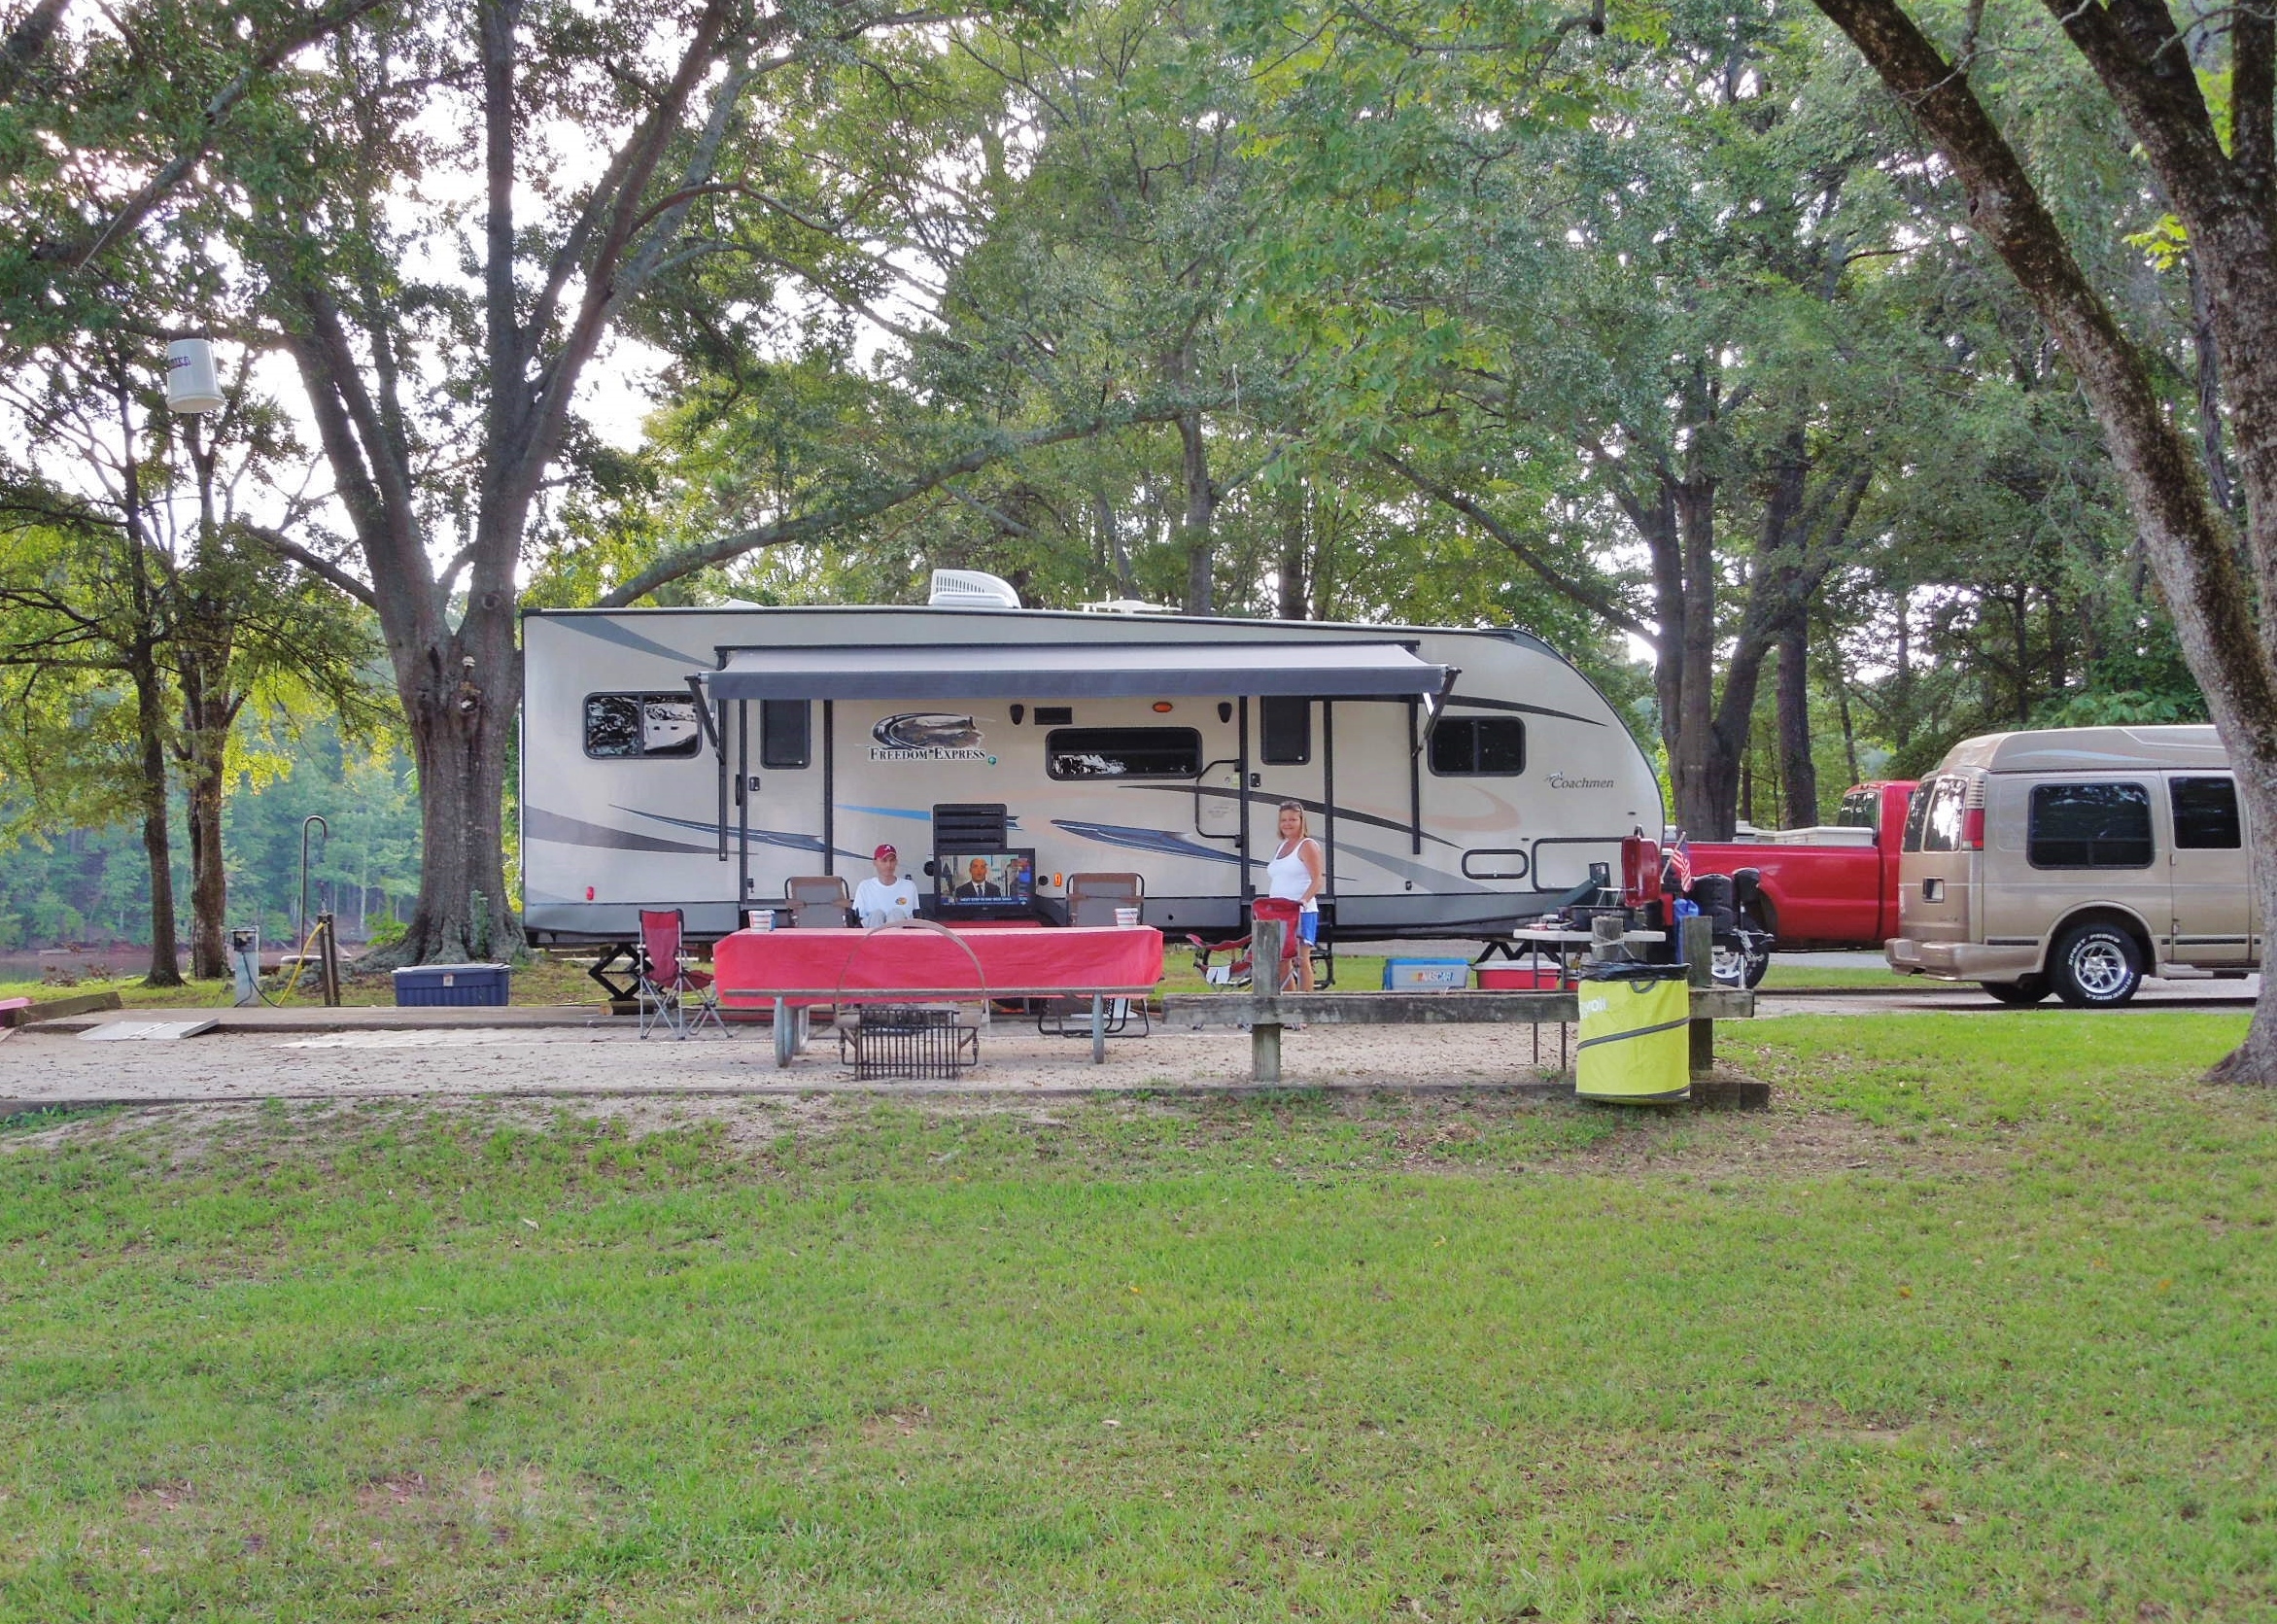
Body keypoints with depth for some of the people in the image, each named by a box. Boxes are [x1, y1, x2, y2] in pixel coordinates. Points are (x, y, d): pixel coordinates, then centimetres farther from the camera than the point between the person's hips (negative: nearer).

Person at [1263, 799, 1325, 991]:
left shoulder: (1307, 846, -3)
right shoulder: (1280, 847, 20)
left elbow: (1318, 879, -14)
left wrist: (1304, 899, -29)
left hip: (1301, 913, -8)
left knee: (1302, 960, -10)